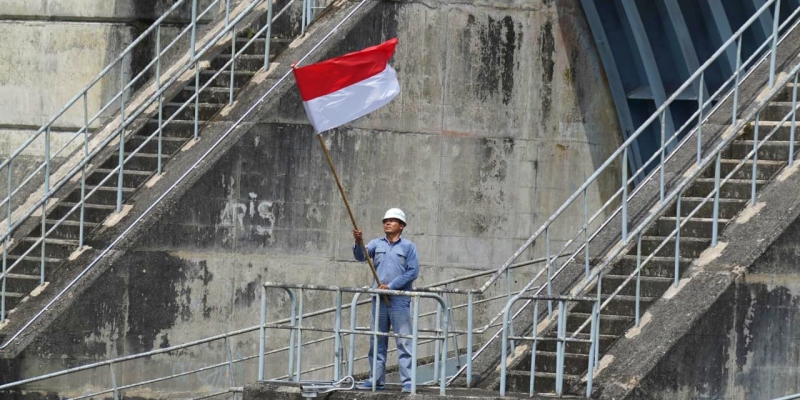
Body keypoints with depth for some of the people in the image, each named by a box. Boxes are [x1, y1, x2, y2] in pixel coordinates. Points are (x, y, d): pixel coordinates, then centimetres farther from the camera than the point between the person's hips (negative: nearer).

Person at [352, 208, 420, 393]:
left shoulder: (408, 246, 1)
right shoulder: (377, 244, 11)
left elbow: (413, 271, -5)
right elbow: (361, 256, -4)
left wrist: (391, 286, -11)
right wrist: (358, 243, -26)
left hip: (399, 300, -4)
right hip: (379, 299, 4)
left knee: (404, 341, -7)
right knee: (376, 341, 7)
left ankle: (408, 381, -9)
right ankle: (376, 379, 13)